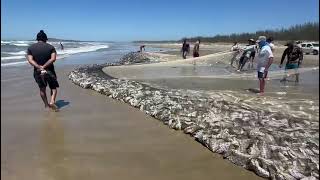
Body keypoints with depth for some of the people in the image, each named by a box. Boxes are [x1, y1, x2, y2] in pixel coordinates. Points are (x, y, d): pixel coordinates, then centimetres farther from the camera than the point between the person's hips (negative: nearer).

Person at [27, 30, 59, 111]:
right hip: (49, 71, -2)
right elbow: (53, 59, -18)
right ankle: (52, 101, -10)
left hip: (38, 72, 2)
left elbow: (30, 60, -12)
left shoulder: (30, 48, 1)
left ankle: (46, 105, 26)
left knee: (42, 89, 18)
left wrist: (39, 67, -20)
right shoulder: (50, 47, -5)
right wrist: (44, 66, -20)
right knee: (53, 87, 12)